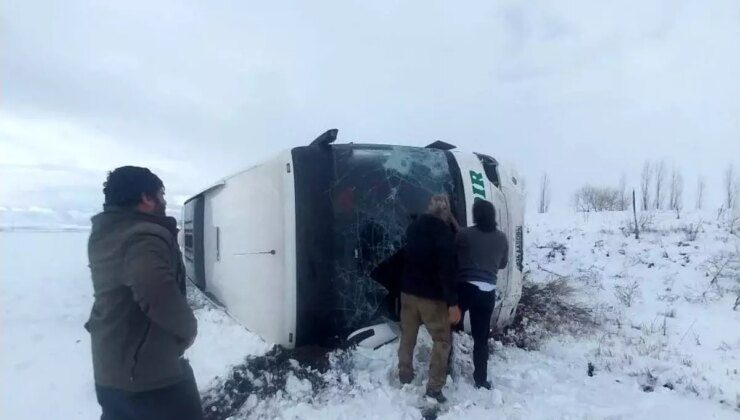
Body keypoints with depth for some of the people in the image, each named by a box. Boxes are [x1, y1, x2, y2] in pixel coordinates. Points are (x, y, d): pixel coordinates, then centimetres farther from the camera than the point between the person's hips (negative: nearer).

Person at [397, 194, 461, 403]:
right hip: (431, 296, -6)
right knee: (442, 340, 6)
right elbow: (447, 270, -21)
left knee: (407, 336, 19)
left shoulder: (413, 227, 3)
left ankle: (404, 375, 30)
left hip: (408, 291, 6)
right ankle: (434, 386, 4)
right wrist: (453, 303, -19)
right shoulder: (444, 233, -17)